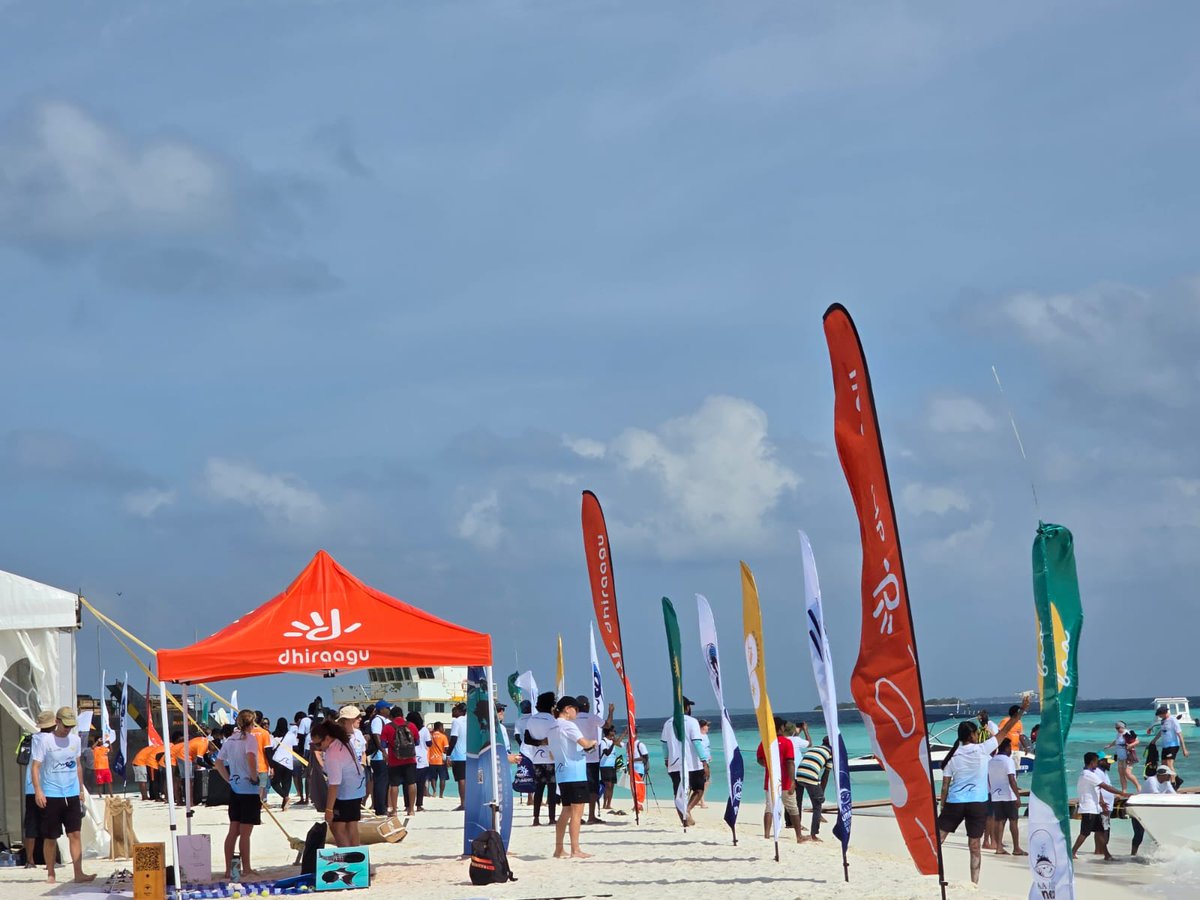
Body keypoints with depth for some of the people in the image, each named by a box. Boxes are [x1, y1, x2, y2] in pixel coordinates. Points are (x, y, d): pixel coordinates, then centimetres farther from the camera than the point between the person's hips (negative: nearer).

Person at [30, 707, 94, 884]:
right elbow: (35, 767, -9)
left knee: (75, 834, -4)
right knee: (50, 837, 4)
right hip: (51, 796, -4)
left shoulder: (75, 740, 9)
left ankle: (79, 873, -9)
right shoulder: (45, 740, -7)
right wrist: (38, 791, -18)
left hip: (72, 795, 4)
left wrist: (81, 790, 18)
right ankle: (50, 874, 15)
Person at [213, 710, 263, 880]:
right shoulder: (250, 738, -12)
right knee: (245, 833, 0)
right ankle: (246, 869, 7)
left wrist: (229, 779, 15)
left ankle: (228, 869, 13)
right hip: (249, 789, -6)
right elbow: (251, 758, -28)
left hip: (234, 789, 6)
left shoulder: (229, 740, 9)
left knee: (233, 831, 11)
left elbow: (219, 763, 12)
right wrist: (255, 777, -15)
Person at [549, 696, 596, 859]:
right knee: (577, 812, -8)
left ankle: (558, 850, 14)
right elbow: (584, 743, -23)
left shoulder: (553, 728, 17)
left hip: (561, 775, 9)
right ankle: (575, 850, -10)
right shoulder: (568, 725, -11)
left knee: (566, 811, 14)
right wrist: (592, 742, 0)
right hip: (575, 773, -9)